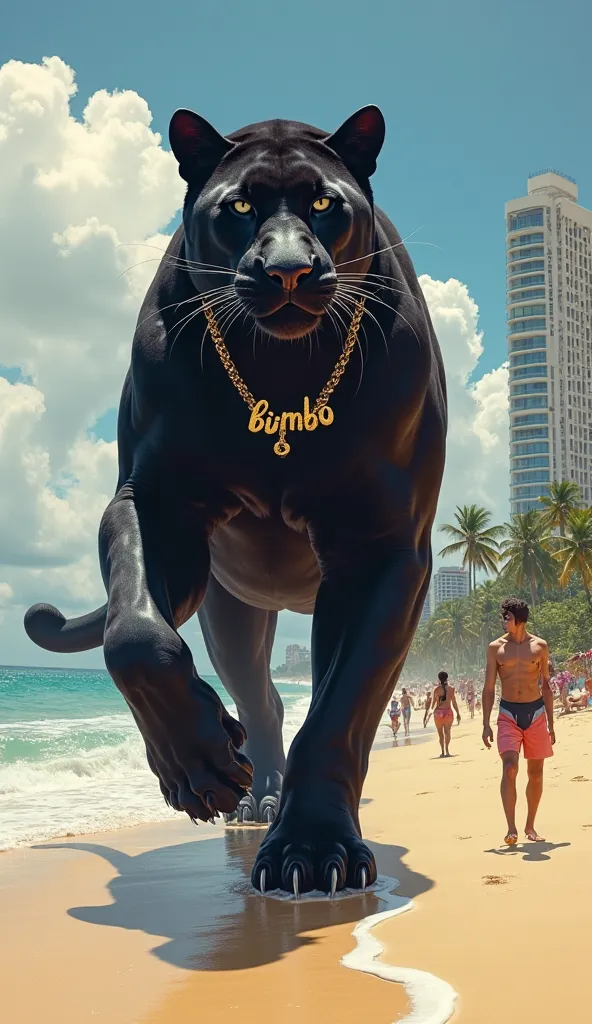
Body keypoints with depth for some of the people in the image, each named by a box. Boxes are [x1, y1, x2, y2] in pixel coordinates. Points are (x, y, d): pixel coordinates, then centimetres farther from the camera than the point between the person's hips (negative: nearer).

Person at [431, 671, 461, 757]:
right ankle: (446, 750, 3)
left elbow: (433, 702, -1)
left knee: (440, 733, 6)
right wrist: (458, 713, 10)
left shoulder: (437, 689, -5)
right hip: (448, 711, 1)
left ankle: (443, 751, 0)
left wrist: (432, 709, 20)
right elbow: (454, 703, 2)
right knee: (447, 732, 12)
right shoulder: (451, 688, 0)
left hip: (438, 712, -1)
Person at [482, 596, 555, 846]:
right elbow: (489, 688, 4)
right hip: (509, 714, -1)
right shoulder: (496, 648, 1)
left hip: (536, 713, 2)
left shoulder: (539, 646, 3)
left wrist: (550, 723, 7)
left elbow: (545, 686, 9)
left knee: (536, 773, 6)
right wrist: (486, 725, -3)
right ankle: (511, 829, -16)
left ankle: (530, 827, 20)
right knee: (509, 768, -16)